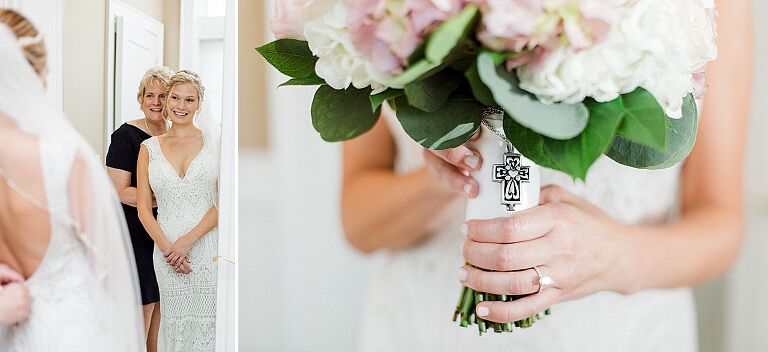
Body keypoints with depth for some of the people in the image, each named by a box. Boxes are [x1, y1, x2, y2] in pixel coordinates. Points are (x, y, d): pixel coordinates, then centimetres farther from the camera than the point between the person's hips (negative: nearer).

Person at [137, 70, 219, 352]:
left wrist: (188, 239, -12)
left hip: (208, 244, -1)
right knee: (176, 326, 8)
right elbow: (143, 208, 7)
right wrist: (167, 248, -6)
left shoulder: (214, 143, 3)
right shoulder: (149, 148, 9)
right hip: (166, 248, 2)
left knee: (207, 323, 1)